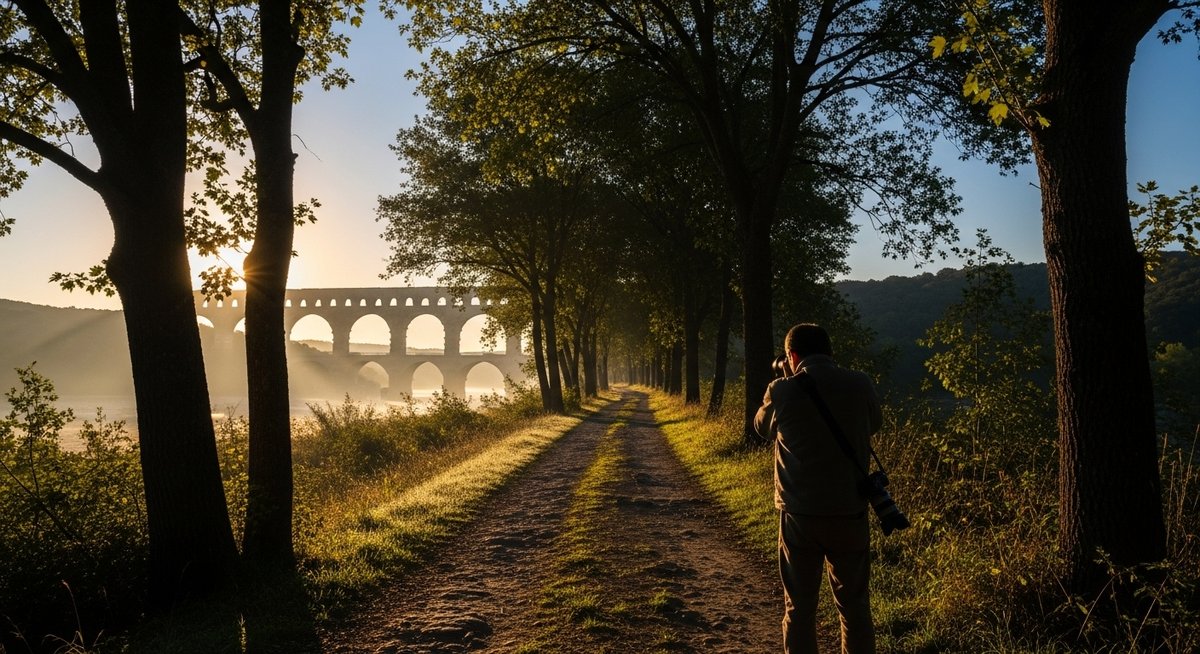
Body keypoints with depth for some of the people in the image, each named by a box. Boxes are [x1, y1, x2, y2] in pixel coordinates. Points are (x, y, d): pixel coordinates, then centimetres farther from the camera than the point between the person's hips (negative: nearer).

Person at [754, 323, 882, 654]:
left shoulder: (782, 391, -10)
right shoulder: (860, 385, -6)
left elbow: (763, 428, 11)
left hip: (799, 515, -1)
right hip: (850, 514, 1)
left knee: (799, 606, 12)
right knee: (854, 605, 15)